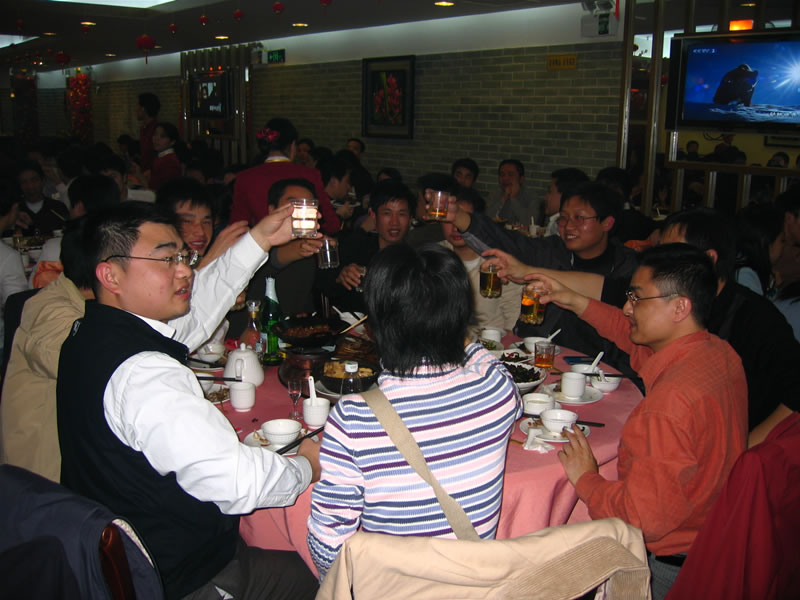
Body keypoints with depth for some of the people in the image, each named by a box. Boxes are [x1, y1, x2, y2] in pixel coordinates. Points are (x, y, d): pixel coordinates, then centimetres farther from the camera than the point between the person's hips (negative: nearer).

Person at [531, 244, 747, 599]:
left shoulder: (672, 402, -35)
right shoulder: (720, 354, -5)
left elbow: (643, 519, -32)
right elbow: (639, 342, 17)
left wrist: (586, 479, -15)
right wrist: (575, 302, 16)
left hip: (666, 568, -8)